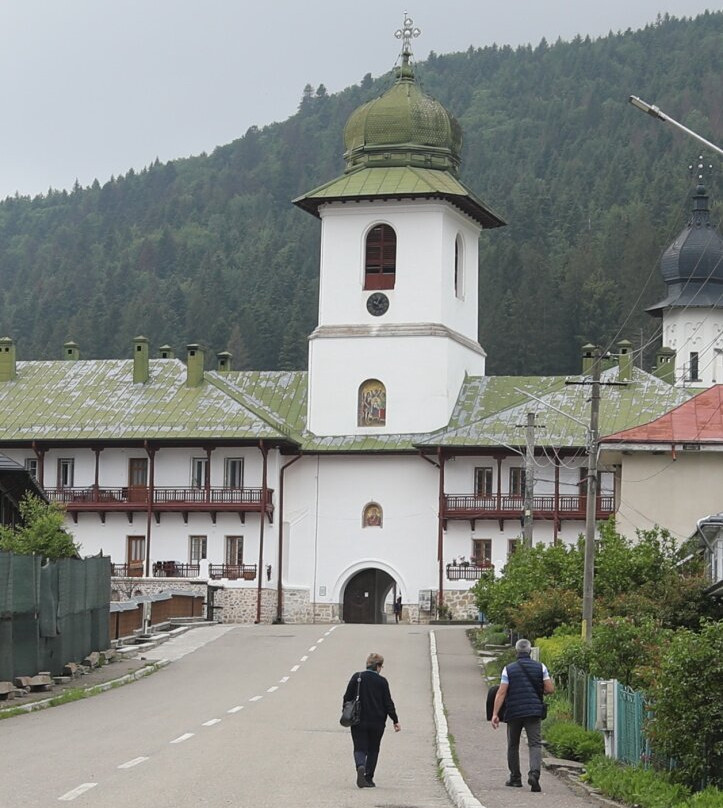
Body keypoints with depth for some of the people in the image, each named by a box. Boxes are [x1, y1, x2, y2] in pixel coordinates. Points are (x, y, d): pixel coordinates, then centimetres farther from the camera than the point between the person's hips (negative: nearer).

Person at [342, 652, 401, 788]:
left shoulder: (357, 677, -1)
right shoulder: (382, 681, -5)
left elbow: (347, 698, 1)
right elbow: (388, 703, -3)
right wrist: (395, 721, 5)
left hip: (358, 721, 0)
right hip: (377, 723, 0)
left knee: (360, 748, 3)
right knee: (373, 750, 13)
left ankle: (360, 766, -27)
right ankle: (368, 778, 11)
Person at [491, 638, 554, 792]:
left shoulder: (508, 669, -1)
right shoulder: (540, 667, 2)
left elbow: (501, 693, -7)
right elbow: (550, 689, -1)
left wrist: (495, 714, -8)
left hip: (513, 713, 0)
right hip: (534, 712, 0)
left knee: (513, 745, 15)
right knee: (535, 744, -3)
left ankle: (515, 778, 21)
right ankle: (534, 773, -26)